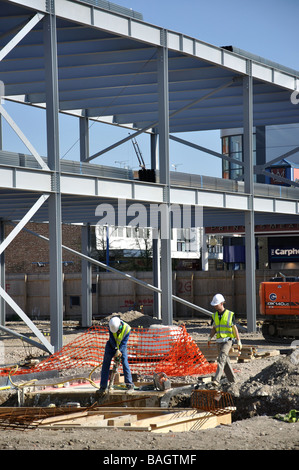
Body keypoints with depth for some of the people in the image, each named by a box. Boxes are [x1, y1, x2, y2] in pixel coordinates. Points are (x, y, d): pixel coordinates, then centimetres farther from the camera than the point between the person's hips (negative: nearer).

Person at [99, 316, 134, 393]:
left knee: (125, 363, -16)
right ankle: (103, 386, 3)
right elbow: (112, 340, -21)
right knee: (106, 364, -3)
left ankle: (129, 383, -11)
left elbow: (124, 342, -22)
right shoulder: (111, 327, -22)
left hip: (122, 347, -1)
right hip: (111, 346, 1)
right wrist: (116, 350, -26)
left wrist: (119, 351, -29)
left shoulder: (127, 328, -25)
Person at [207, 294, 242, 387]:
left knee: (221, 359, -19)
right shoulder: (215, 315, 7)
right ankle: (232, 381, 22)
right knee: (226, 361, 10)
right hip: (219, 341, 6)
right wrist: (209, 338, 0)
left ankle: (217, 380, -27)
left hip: (228, 341, -6)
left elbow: (235, 329, -3)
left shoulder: (230, 314, -7)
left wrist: (239, 341, -3)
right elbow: (214, 329, 13)